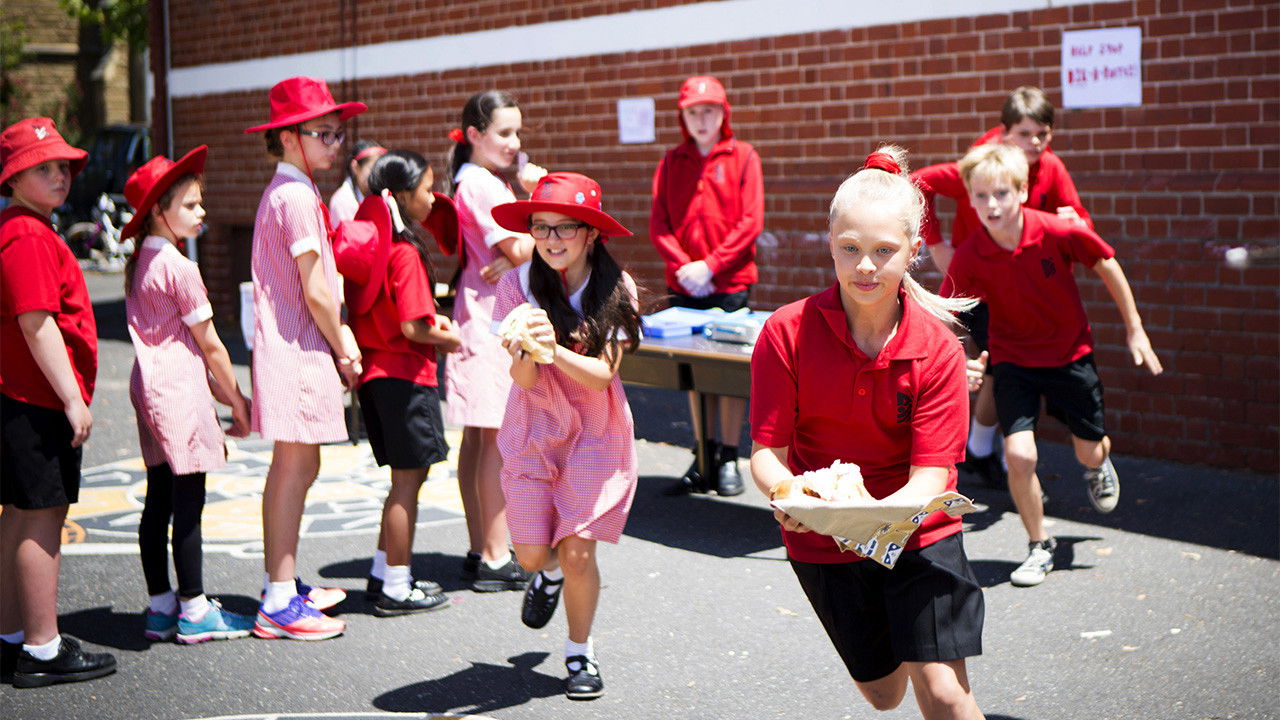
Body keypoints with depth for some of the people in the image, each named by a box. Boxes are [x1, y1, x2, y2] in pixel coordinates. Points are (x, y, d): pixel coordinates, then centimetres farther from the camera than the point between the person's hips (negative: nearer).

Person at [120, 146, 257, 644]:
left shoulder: (139, 264, 12)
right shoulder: (178, 268, -15)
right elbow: (210, 346, -10)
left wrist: (220, 392, 18)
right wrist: (239, 403, -1)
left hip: (149, 392, 9)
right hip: (179, 393, -9)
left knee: (159, 501, 12)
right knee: (188, 503, -3)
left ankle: (160, 607, 18)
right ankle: (194, 611, 3)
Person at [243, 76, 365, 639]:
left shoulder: (283, 191, 17)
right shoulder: (298, 196, -15)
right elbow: (315, 290, -17)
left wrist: (338, 333, 9)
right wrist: (344, 351, -6)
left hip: (289, 346, 10)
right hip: (298, 350, -10)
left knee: (295, 467, 16)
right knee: (294, 469, -7)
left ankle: (282, 583, 26)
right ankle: (279, 604, -2)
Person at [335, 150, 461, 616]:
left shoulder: (368, 243, 9)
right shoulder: (405, 253, -18)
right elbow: (412, 328, -22)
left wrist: (432, 321, 10)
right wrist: (449, 339, -5)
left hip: (375, 371, 9)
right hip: (404, 373, -9)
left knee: (409, 475, 18)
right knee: (408, 479, 0)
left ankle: (383, 575, 25)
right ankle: (396, 589, 7)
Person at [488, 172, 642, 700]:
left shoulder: (615, 289, -11)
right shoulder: (519, 285, -10)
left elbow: (602, 374, -15)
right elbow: (524, 378, -13)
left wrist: (556, 349, -33)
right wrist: (525, 352, -36)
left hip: (595, 433, -1)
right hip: (533, 430, 1)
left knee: (577, 551, -7)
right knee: (532, 553, 1)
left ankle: (580, 652, 17)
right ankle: (548, 574, 40)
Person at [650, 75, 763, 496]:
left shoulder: (743, 157, 3)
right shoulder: (672, 161, 11)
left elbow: (751, 222, -6)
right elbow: (658, 224, 4)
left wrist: (710, 265, -12)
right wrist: (683, 266, -10)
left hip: (730, 284, -3)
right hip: (683, 285, 3)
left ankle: (728, 461, 8)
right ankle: (704, 457, 16)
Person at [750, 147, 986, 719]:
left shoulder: (936, 349, -15)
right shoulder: (786, 334, -14)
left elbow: (930, 476, -19)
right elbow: (766, 451, -14)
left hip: (917, 530, -1)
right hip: (820, 542, 1)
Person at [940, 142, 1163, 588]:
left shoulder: (1059, 233, -23)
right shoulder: (968, 258, -21)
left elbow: (1107, 266, -6)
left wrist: (1134, 330, 1)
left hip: (1070, 354, 0)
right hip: (1013, 359, 0)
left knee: (1090, 452, 11)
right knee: (1018, 454, -16)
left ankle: (1099, 465, 53)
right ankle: (1039, 546, 7)